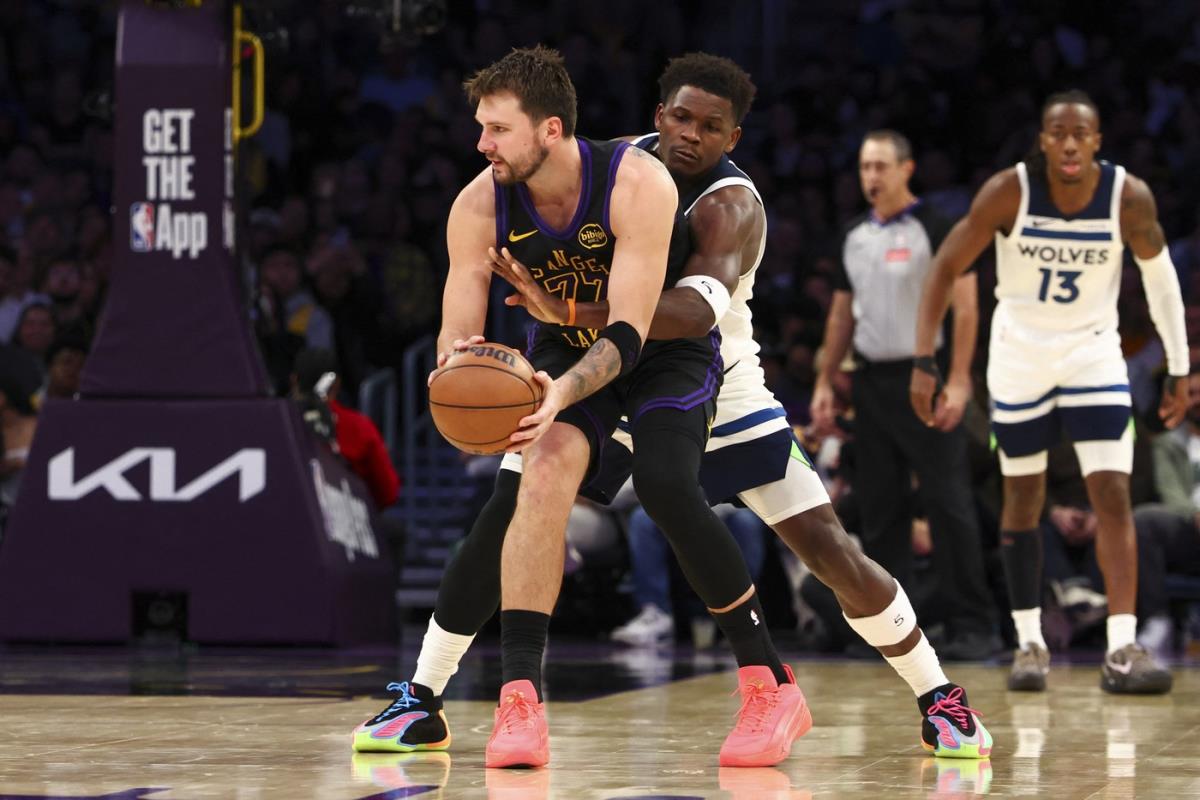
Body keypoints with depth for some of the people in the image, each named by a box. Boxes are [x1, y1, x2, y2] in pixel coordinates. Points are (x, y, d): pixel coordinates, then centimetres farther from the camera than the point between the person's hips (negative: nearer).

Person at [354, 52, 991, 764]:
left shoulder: (730, 207, -28)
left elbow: (696, 309, -49)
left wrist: (570, 310, -59)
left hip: (718, 398, -4)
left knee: (829, 549, -9)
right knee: (501, 528, -9)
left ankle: (938, 697, 9)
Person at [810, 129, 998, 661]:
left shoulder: (935, 229, -7)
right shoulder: (855, 237, 13)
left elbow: (965, 307, -11)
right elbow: (841, 314, 20)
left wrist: (957, 382, -18)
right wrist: (824, 383, 13)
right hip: (871, 380, 7)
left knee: (947, 503, -8)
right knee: (880, 507, 7)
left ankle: (972, 626, -5)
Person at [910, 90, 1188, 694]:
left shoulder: (1129, 197, -16)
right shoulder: (1009, 192, -20)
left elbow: (1159, 273, 1)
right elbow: (946, 267, -12)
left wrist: (1179, 369, 4)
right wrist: (924, 363, -17)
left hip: (1094, 351, 0)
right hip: (1018, 354, 0)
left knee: (1113, 496, -12)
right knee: (1023, 497, 8)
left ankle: (1121, 650, -15)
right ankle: (1029, 643, 20)